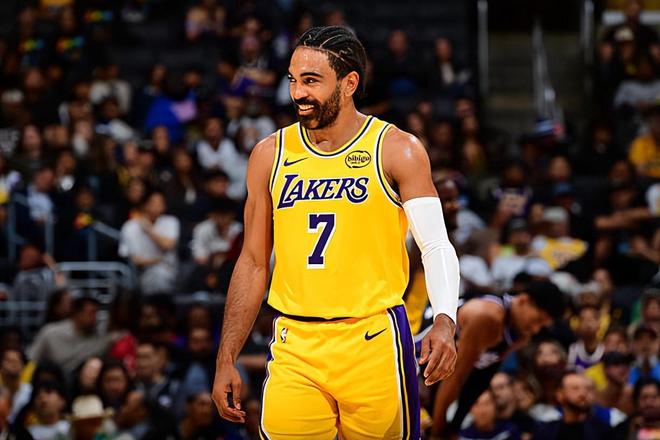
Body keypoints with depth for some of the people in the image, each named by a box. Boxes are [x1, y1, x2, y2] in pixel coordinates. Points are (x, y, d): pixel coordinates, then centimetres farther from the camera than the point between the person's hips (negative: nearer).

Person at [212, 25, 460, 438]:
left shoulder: (397, 151, -1)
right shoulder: (271, 154, 9)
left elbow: (436, 245, -5)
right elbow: (253, 262, 14)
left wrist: (445, 322, -24)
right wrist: (227, 360, 9)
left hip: (374, 342, -2)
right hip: (294, 348, 2)